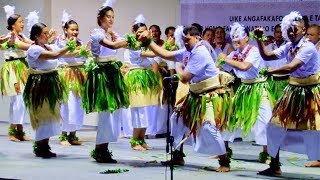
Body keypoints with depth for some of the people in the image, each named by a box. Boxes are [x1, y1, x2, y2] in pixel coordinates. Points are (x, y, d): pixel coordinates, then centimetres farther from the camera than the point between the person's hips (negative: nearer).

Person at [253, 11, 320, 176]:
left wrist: (269, 71, -22)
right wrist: (259, 40, -5)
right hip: (292, 92, 8)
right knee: (275, 127, 10)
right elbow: (266, 56, 7)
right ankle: (275, 167, 23)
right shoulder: (289, 47, 5)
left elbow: (290, 68, -31)